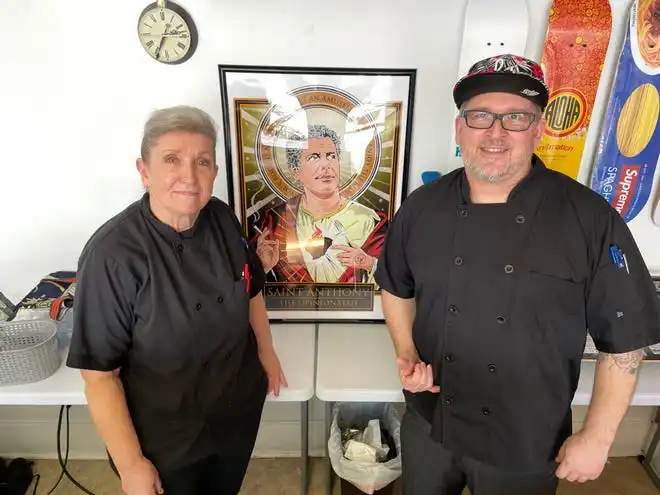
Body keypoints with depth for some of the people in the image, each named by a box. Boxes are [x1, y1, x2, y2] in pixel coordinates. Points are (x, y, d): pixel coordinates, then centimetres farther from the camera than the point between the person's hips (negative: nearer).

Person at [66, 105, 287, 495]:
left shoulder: (222, 219, -13)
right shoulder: (113, 253, -28)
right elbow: (100, 374, -20)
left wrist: (266, 351, 10)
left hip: (240, 407, 5)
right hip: (164, 437, -4)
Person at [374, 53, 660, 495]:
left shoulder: (591, 220, -17)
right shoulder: (422, 207, -8)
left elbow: (625, 340, -9)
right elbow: (397, 289, 6)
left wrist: (596, 438, -7)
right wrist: (407, 354, -7)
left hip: (527, 449, -2)